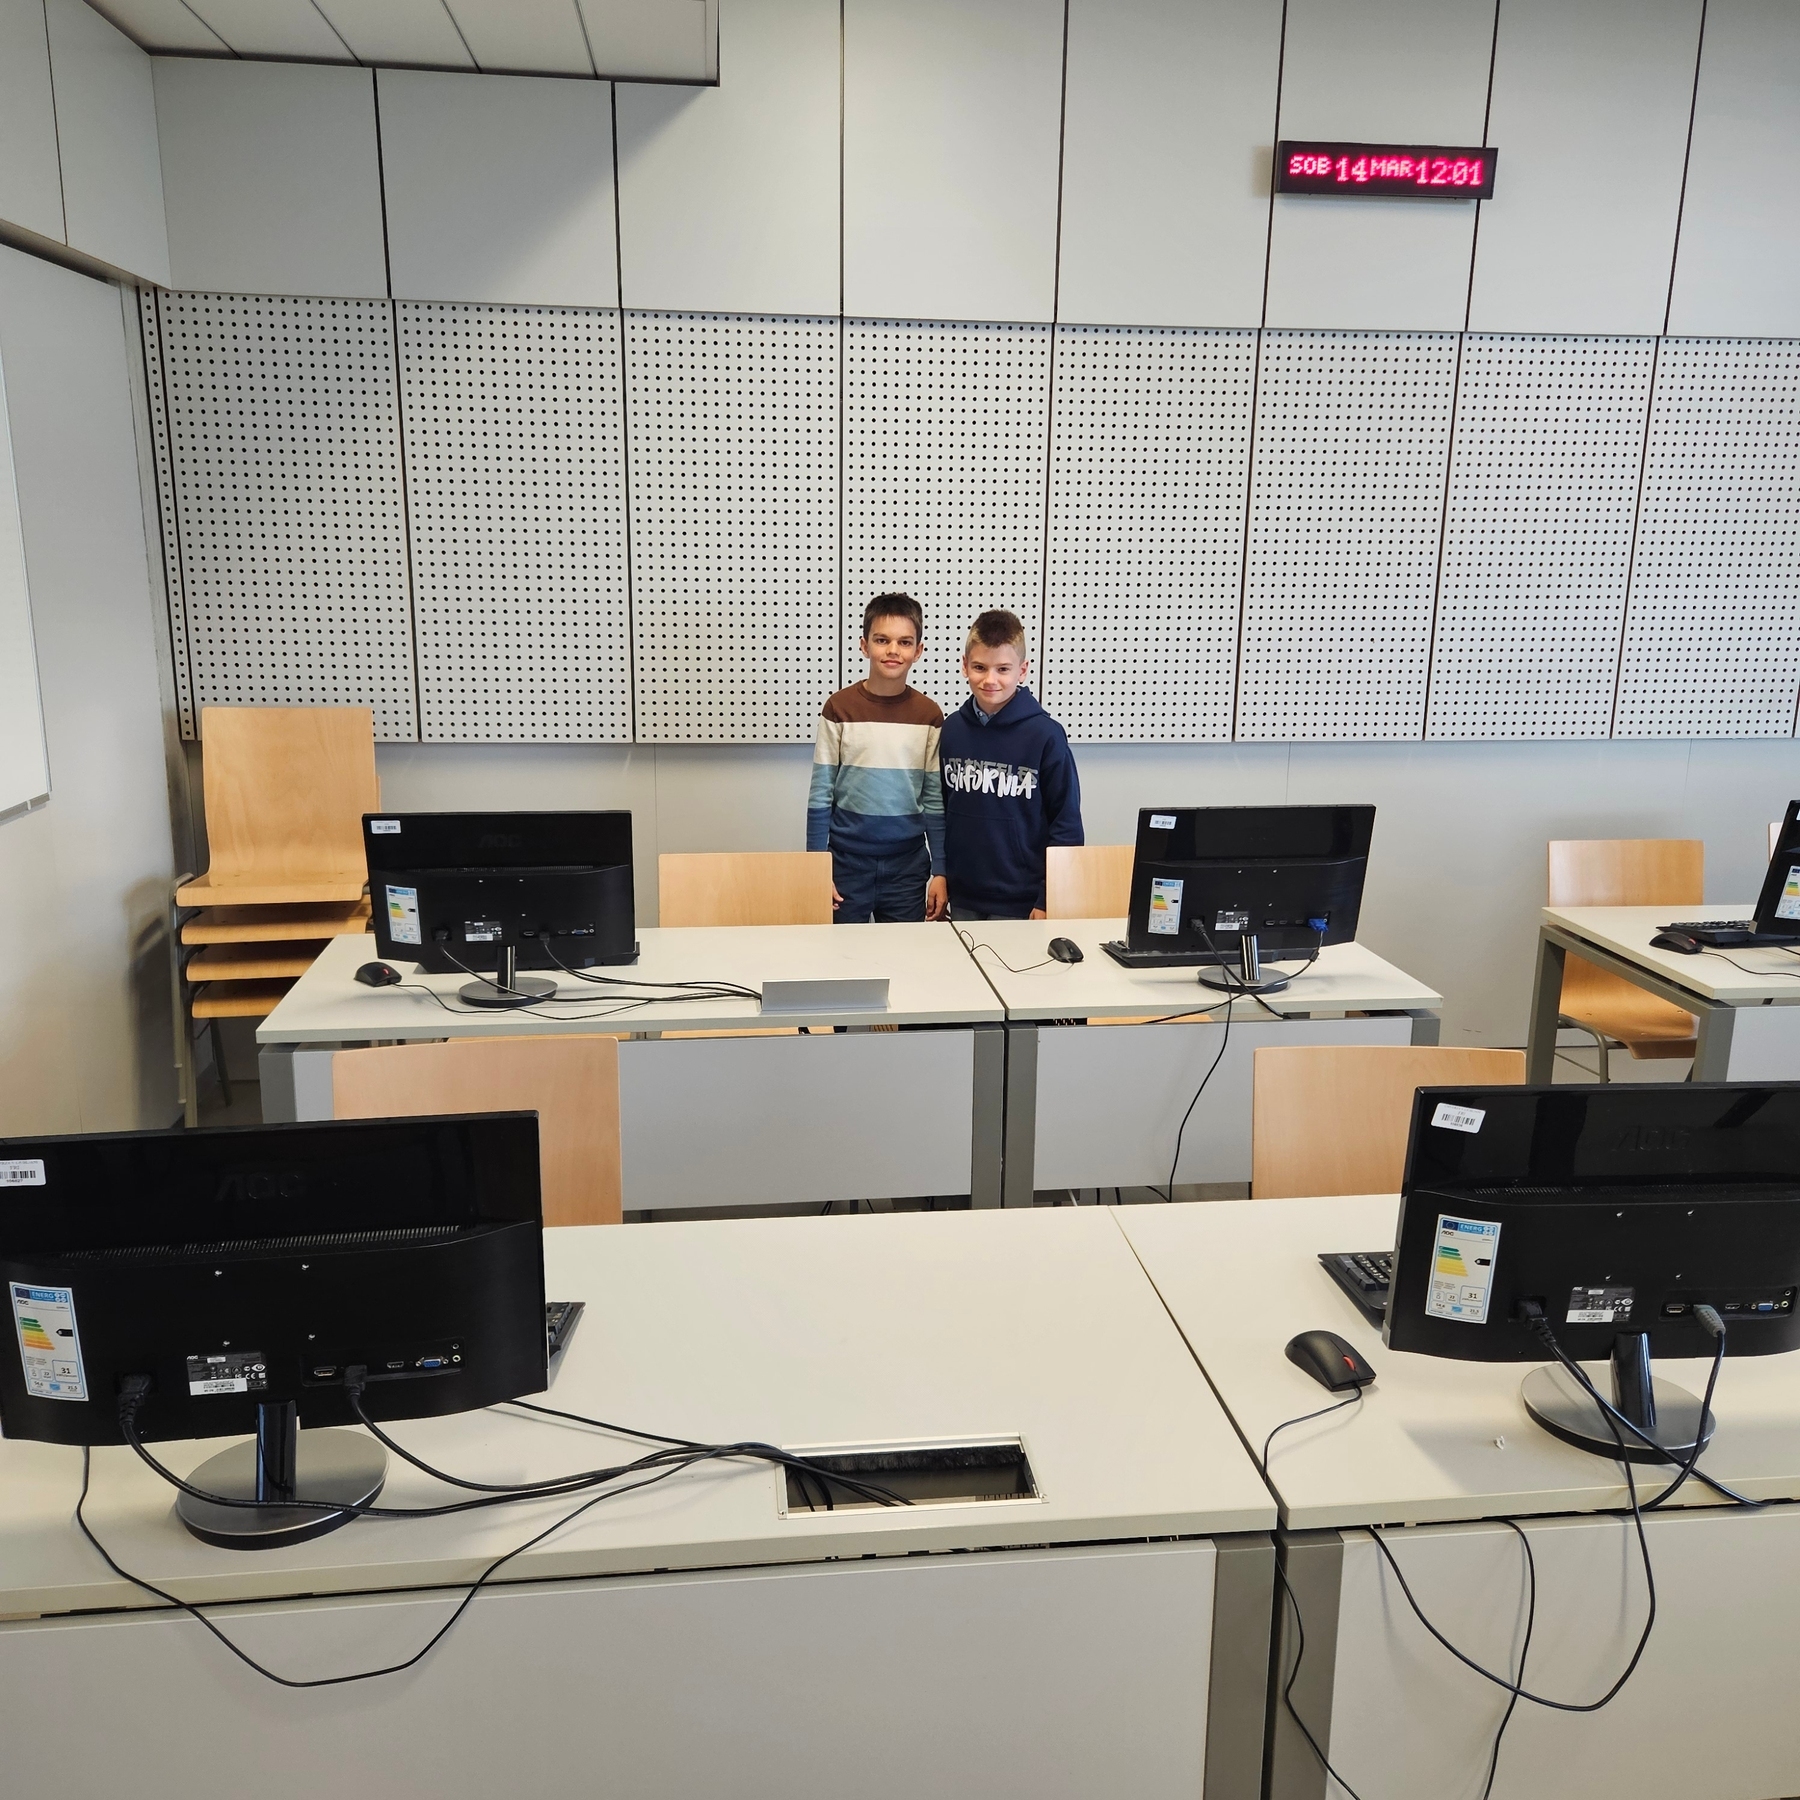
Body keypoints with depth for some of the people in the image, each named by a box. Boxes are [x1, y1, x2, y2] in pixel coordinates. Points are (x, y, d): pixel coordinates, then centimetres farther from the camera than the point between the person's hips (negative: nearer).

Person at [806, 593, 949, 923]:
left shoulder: (929, 716, 0)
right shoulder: (839, 708, -4)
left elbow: (935, 800, 3)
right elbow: (820, 795, -2)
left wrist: (940, 871, 1)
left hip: (908, 863, 1)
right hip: (847, 859, -1)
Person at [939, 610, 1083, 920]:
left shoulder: (1046, 735, -11)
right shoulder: (951, 729, 2)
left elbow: (1066, 824, -7)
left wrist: (1049, 900, -8)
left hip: (1022, 903, -4)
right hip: (962, 900, 4)